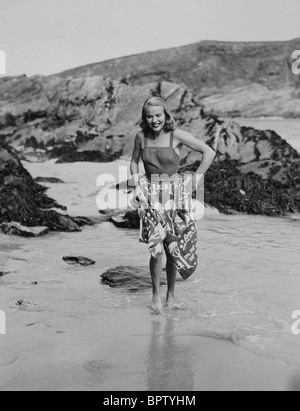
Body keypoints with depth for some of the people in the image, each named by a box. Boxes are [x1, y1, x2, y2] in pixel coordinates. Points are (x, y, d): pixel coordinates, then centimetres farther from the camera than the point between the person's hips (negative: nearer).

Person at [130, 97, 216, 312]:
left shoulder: (177, 135, -10)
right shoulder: (141, 136, 1)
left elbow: (209, 152, -9)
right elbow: (134, 161, 18)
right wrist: (137, 184, 3)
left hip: (174, 193, -1)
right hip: (151, 195, 1)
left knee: (172, 248, 5)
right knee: (156, 248, -9)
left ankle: (171, 292, 25)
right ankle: (156, 294, 9)